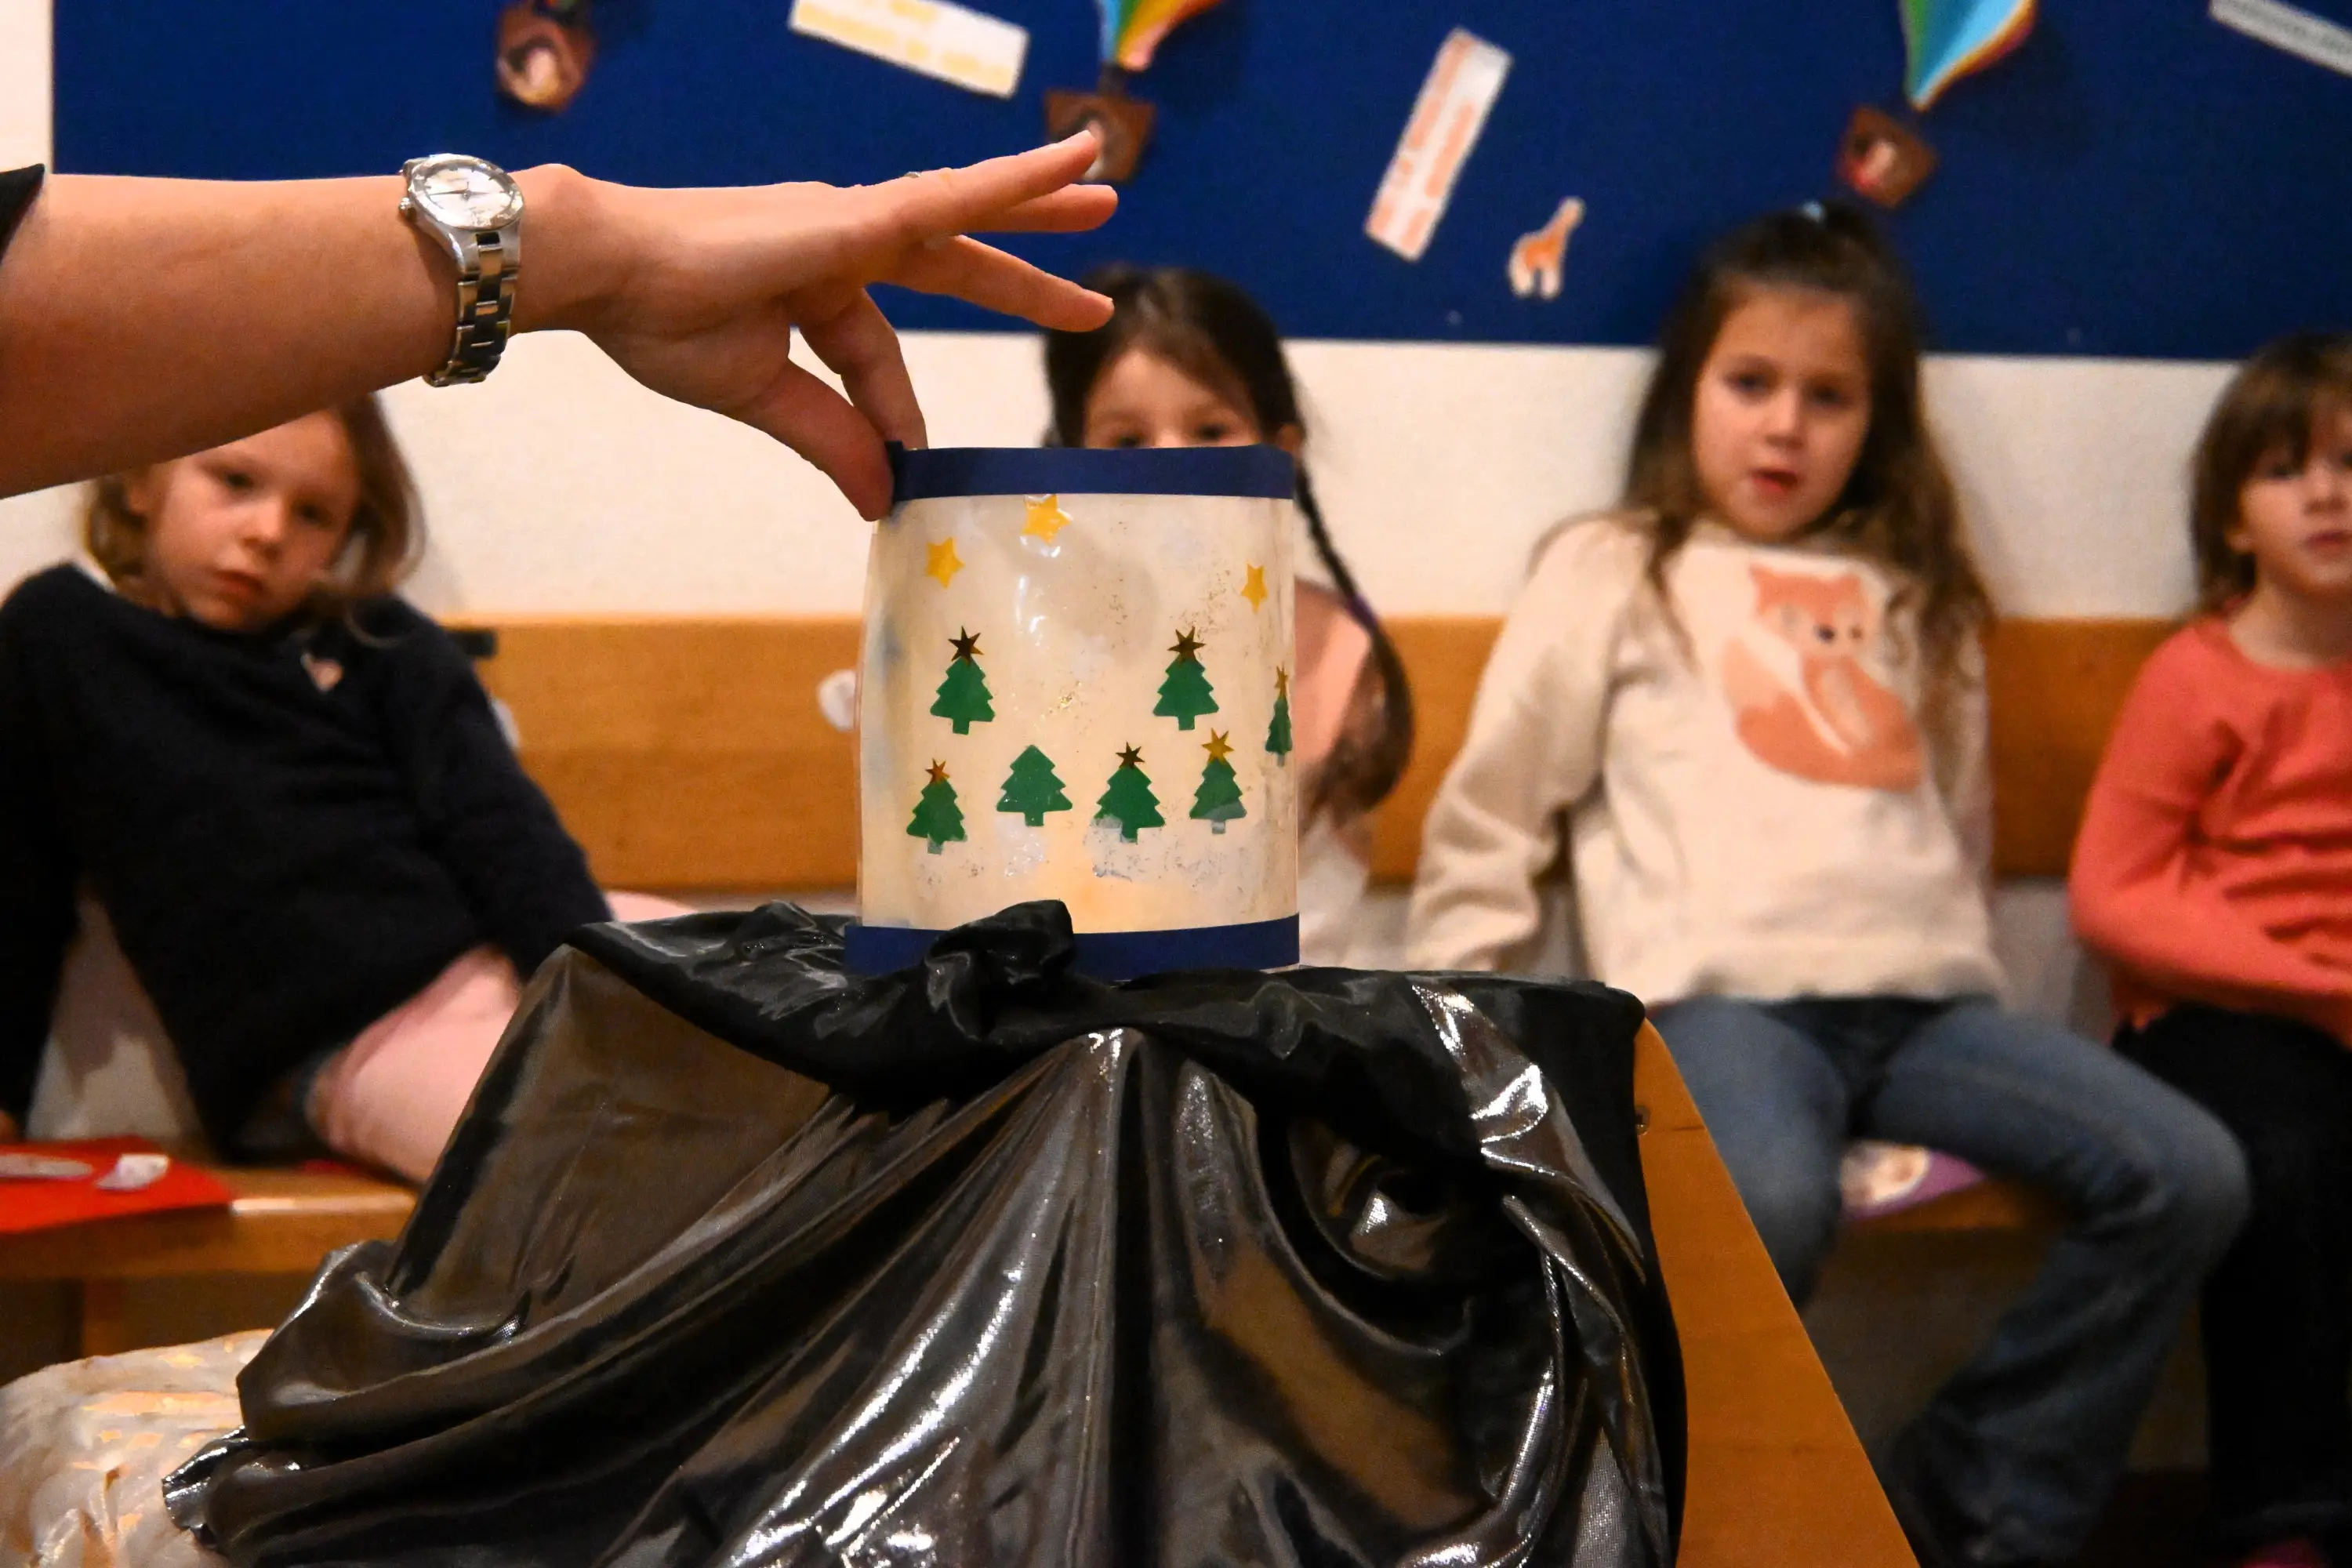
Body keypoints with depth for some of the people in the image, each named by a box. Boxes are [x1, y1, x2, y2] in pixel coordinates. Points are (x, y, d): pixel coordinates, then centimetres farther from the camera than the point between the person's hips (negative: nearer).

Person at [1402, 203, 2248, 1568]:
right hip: (1727, 994, -5)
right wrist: (1461, 1003, 0)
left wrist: (1954, 969, 18)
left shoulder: (1915, 600, 26)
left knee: (2189, 1176, -15)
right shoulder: (1617, 574, 13)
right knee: (1770, 1205, -38)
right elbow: (1490, 814, 8)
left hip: (1921, 996, 5)